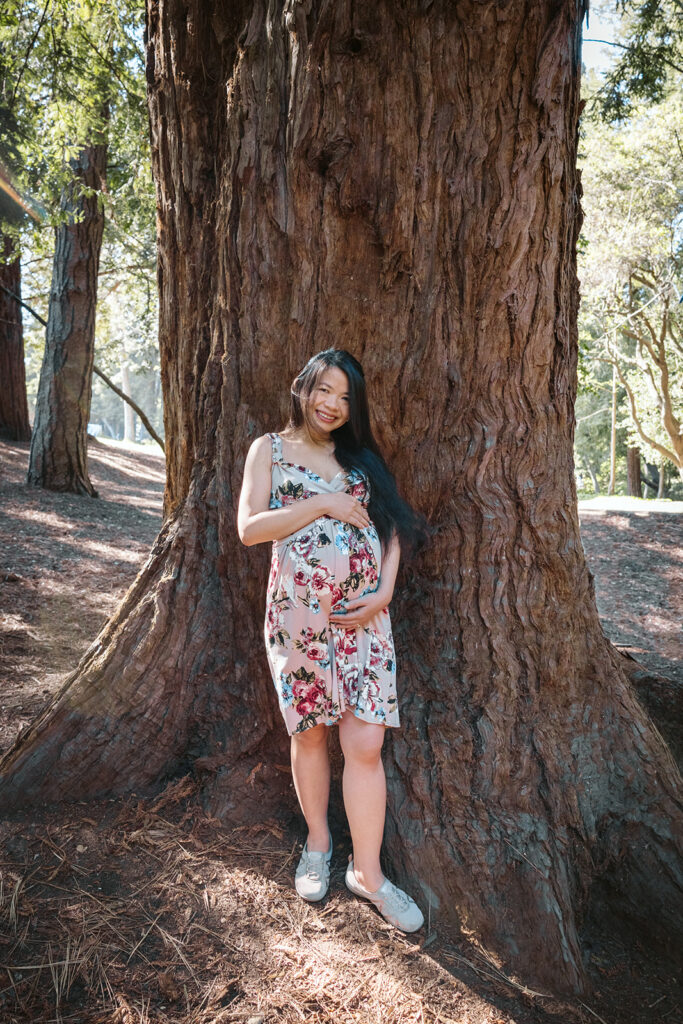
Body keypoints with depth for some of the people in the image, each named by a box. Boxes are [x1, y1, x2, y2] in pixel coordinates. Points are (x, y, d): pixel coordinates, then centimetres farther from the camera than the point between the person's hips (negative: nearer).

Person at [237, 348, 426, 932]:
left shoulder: (359, 456, 14)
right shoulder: (270, 449, 5)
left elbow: (390, 524, 11)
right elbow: (249, 528, -7)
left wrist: (384, 591, -4)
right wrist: (323, 503, -13)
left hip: (364, 617, 2)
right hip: (299, 616, -2)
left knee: (366, 744, -1)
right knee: (310, 734, 11)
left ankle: (368, 871, 15)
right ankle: (318, 844, 34)